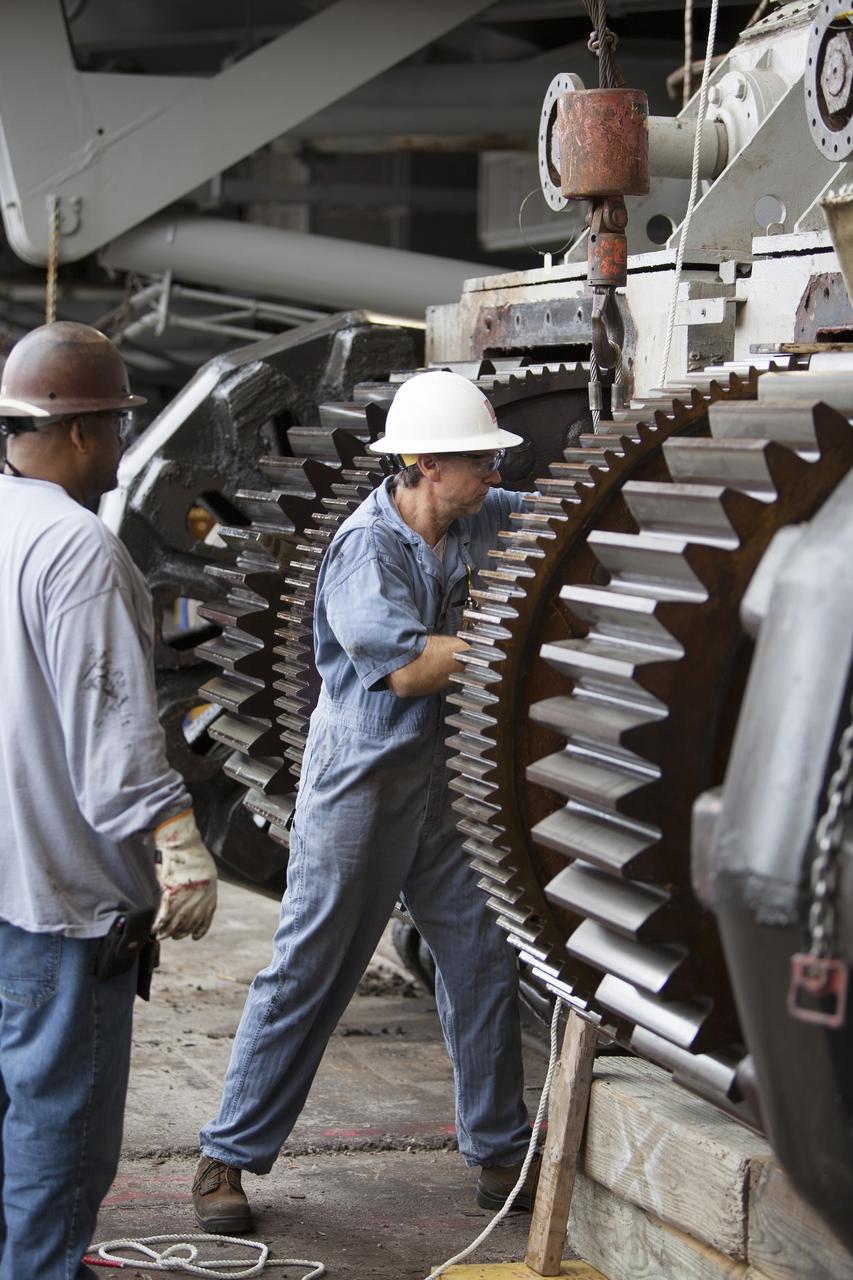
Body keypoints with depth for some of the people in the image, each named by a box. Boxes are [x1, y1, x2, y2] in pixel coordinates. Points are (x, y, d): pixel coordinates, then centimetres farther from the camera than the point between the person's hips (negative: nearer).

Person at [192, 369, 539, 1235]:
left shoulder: (474, 524, 4)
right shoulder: (366, 550, -17)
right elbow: (408, 668, -24)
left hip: (444, 775, 7)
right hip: (361, 781, -7)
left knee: (482, 960, 8)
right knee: (306, 971, -1)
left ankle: (500, 1154, 21)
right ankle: (228, 1157, 10)